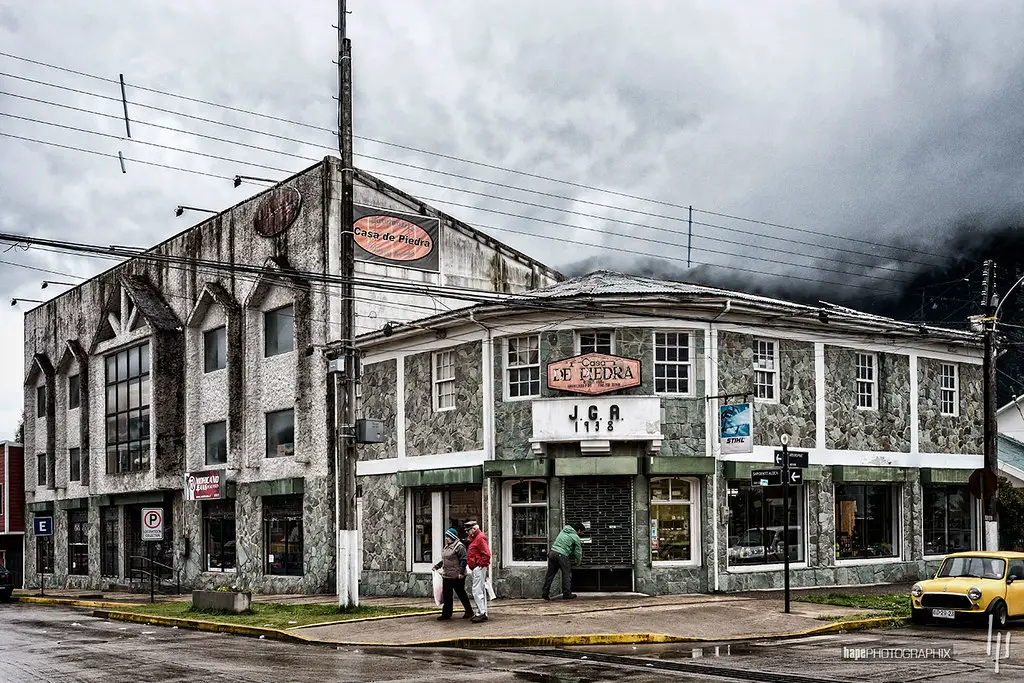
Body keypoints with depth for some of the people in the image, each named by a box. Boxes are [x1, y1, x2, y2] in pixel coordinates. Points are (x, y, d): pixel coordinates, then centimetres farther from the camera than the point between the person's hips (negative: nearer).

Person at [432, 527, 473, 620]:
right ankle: (446, 614, 13)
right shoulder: (447, 547, 16)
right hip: (446, 576, 9)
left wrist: (461, 572, -23)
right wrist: (437, 566, 19)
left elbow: (463, 560, -17)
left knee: (461, 594, 1)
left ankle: (469, 612, 14)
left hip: (457, 576, -9)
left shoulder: (459, 546, -12)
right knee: (446, 595, 7)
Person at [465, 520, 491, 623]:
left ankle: (482, 613, -13)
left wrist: (481, 564, -17)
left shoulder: (480, 538, -13)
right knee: (480, 591, 11)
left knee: (477, 591, -13)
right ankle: (480, 613, 15)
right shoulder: (475, 538, 19)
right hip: (475, 568, 11)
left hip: (479, 568, -11)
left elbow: (487, 554, -20)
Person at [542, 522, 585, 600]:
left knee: (550, 573, 9)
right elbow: (578, 552, 5)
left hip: (552, 552, 6)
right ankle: (567, 593, 7)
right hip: (562, 555, -6)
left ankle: (545, 592, 9)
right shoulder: (576, 538, 1)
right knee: (567, 573, 6)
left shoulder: (564, 530, 19)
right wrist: (578, 562, 22)